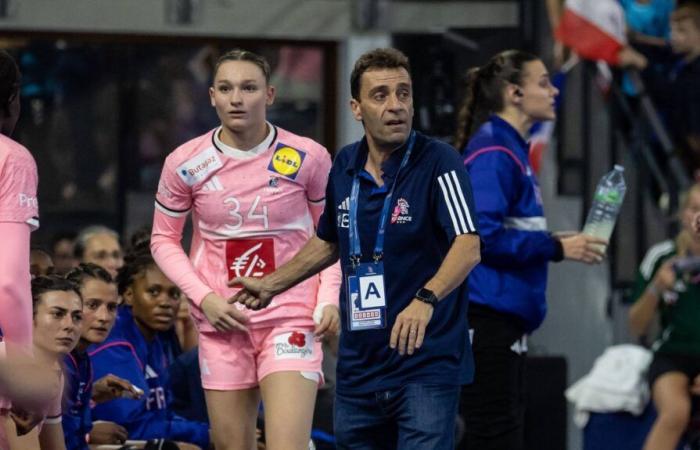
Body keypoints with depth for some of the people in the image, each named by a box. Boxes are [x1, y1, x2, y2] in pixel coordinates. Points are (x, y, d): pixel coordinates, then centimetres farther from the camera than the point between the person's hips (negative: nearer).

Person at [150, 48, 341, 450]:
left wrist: (329, 298, -6)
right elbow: (164, 240, 9)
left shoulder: (307, 158, -5)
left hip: (292, 320, -2)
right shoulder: (185, 164, -3)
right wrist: (203, 297, -5)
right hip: (223, 322, 2)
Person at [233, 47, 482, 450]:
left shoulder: (439, 163, -12)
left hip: (427, 364, -6)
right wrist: (272, 285, 31)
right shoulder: (344, 167, 7)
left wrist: (426, 299, -40)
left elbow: (468, 247, -25)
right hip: (358, 368, 6)